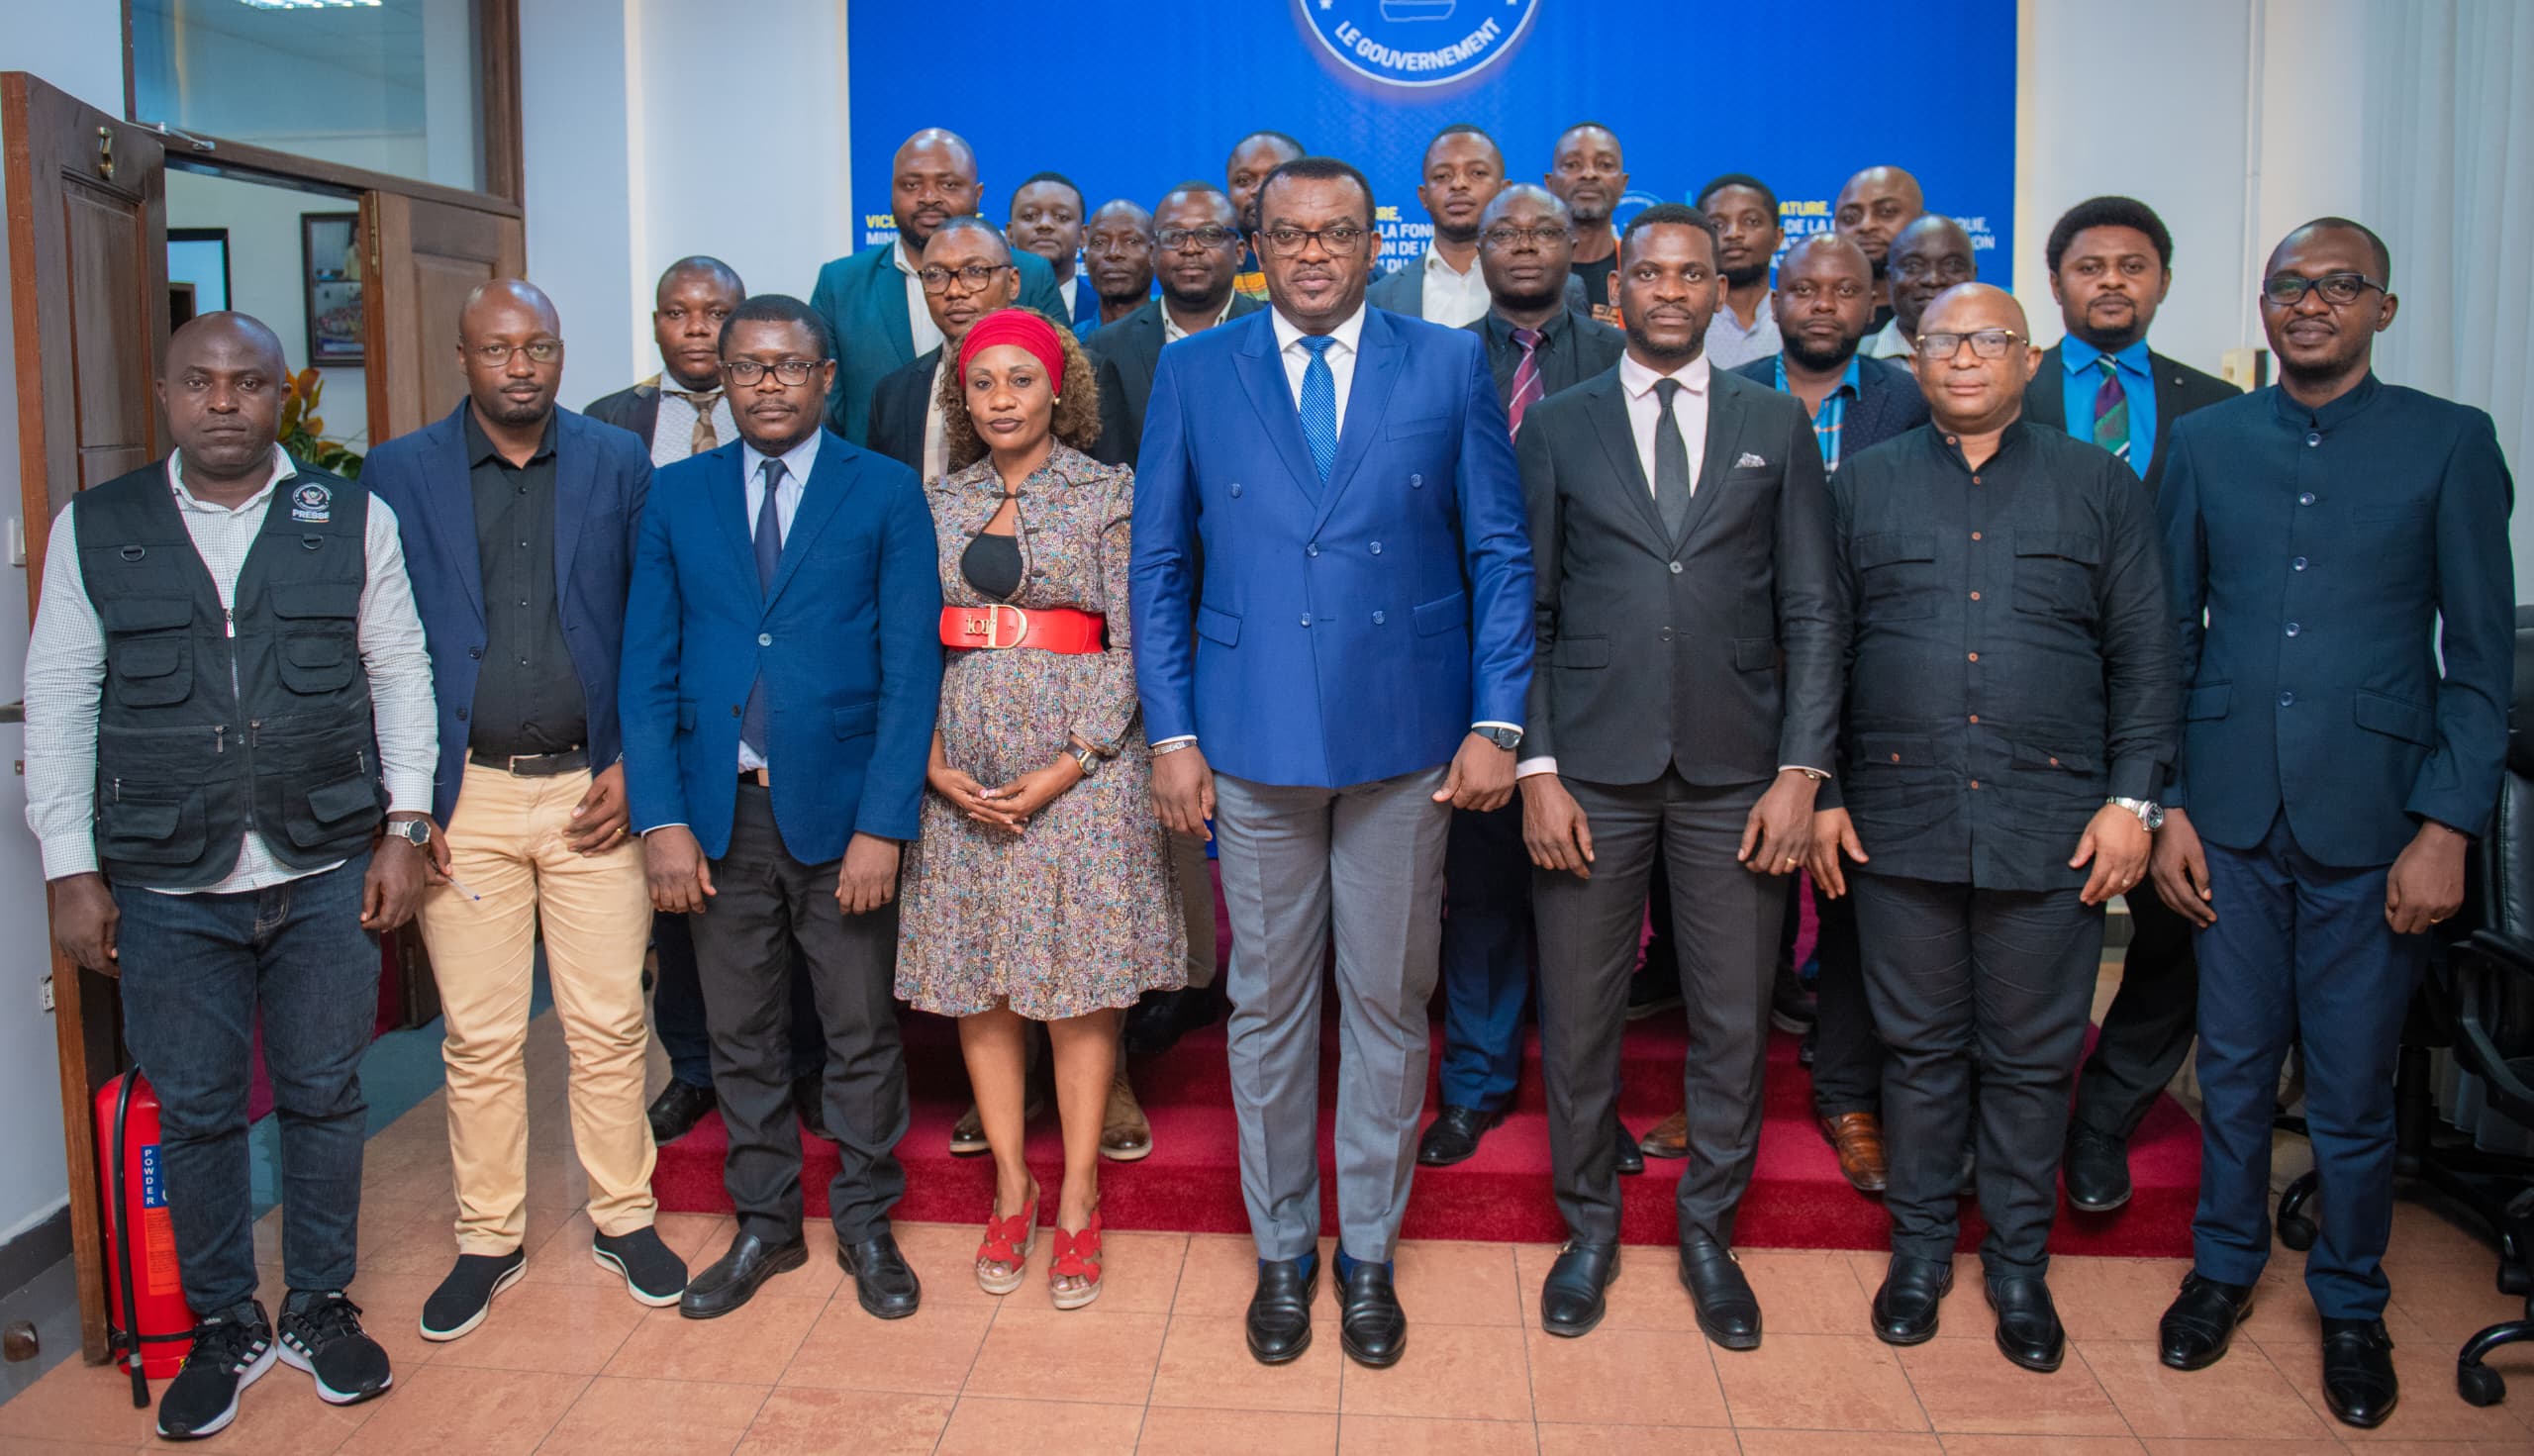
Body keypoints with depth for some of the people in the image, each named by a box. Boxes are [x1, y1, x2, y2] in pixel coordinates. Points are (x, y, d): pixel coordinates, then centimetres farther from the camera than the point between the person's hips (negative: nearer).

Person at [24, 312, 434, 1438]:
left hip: (327, 876, 0)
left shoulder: (353, 520, 3)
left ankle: (321, 1306, 28)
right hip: (168, 887, 0)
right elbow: (57, 705, 4)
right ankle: (224, 1325, 28)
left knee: (324, 1097, 10)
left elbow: (401, 677, 5)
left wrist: (405, 826, -1)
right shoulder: (93, 530, 3)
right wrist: (70, 869, 0)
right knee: (194, 1114, 9)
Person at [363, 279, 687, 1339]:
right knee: (479, 1038, 7)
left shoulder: (618, 464, 5)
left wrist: (632, 763, -3)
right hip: (463, 796, 0)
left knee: (610, 1025, 5)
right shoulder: (398, 474, 3)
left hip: (592, 790, 0)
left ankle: (623, 1220, 22)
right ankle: (487, 1240, 22)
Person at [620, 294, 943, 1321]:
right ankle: (764, 1225, 29)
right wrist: (662, 819, -5)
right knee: (739, 1035, 12)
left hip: (841, 809, -2)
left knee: (862, 1033, 8)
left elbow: (911, 667, -6)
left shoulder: (885, 493, 0)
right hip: (718, 810, 3)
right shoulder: (678, 495, 7)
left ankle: (865, 1225, 26)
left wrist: (882, 824, -13)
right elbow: (648, 667, 5)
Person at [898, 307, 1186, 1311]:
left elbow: (1133, 643, -4)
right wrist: (933, 761, -6)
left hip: (1080, 762, -3)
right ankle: (1010, 1189, 20)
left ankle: (1077, 1201, 13)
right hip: (962, 770, 3)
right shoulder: (937, 502, 11)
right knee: (976, 979, 6)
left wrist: (1067, 766, -12)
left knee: (1079, 980, 0)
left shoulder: (1109, 493, 1)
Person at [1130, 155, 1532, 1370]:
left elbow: (1500, 552, 3)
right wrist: (1170, 732, -1)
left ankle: (1368, 1253, 27)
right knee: (1267, 1006, 10)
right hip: (1253, 740, 0)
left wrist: (1496, 723, -3)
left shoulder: (1449, 366, 4)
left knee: (1388, 1003, 9)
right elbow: (1160, 565, 5)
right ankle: (1281, 1251, 27)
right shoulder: (1192, 373, 5)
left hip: (1405, 739, 0)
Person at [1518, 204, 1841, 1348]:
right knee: (1578, 1016, 8)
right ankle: (1588, 1227, 28)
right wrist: (1535, 768, -5)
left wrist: (1801, 770, -4)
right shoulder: (1556, 428, 7)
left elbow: (1811, 611, 5)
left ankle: (1708, 1233, 28)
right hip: (1591, 773, 0)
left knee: (1733, 1019, 8)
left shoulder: (1777, 426, 8)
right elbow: (1525, 611, 4)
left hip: (1736, 775, 1)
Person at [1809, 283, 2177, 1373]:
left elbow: (2143, 657, 7)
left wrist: (2132, 797, -2)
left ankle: (2019, 1265, 25)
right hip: (1900, 821, 0)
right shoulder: (1863, 485, 9)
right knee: (1920, 1048, 10)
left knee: (2031, 1059, 8)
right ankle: (1920, 1249, 26)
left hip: (2054, 824, 0)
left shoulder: (2099, 486, 8)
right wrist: (1821, 792, 1)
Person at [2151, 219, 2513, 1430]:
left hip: (2371, 822, -1)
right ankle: (2223, 1265, 32)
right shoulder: (2207, 441, 7)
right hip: (2230, 815, 2)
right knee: (2233, 1067, 12)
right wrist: (2163, 801, 2)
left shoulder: (2450, 442, 1)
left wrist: (2447, 827, -8)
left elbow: (2482, 650, -1)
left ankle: (2351, 1305, 28)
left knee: (2353, 1088, 7)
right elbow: (2168, 633, 8)